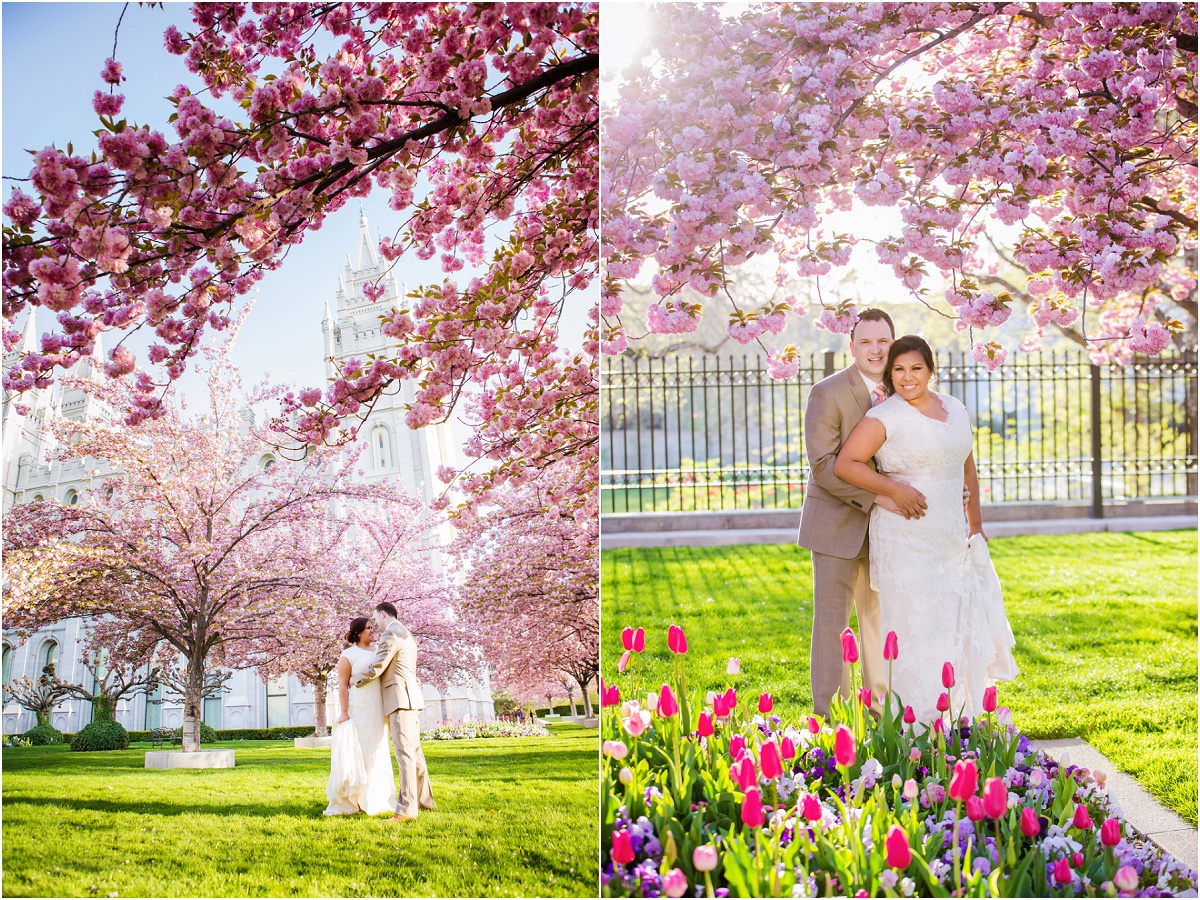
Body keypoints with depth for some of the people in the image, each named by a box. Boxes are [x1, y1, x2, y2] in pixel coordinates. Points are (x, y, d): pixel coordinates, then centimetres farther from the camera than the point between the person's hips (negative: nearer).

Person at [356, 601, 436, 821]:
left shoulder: (391, 635, -10)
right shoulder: (406, 634, 22)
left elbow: (376, 669, -12)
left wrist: (355, 681, 5)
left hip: (401, 699, -10)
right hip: (410, 698, 10)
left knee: (405, 751, -15)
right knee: (414, 751, 15)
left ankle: (406, 809, -21)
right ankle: (425, 800, 21)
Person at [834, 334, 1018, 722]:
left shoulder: (955, 409, 11)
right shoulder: (884, 417, -9)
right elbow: (844, 464, -14)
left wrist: (975, 522, 16)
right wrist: (893, 489, -19)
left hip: (952, 535, 6)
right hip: (906, 537, -6)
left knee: (964, 618, 9)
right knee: (913, 623, -5)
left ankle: (958, 716, 22)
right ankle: (916, 720, 1)